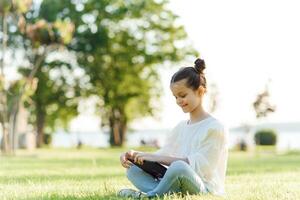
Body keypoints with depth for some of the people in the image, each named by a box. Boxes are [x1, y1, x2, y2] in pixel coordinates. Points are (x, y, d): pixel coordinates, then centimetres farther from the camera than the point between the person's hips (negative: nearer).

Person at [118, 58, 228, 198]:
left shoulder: (215, 128, -6)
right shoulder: (181, 127, 19)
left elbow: (198, 165, -16)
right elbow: (163, 155, 15)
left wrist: (157, 158, -20)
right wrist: (135, 155, -4)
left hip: (204, 188, -8)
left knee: (179, 167, -38)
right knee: (132, 170, -3)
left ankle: (149, 195, -15)